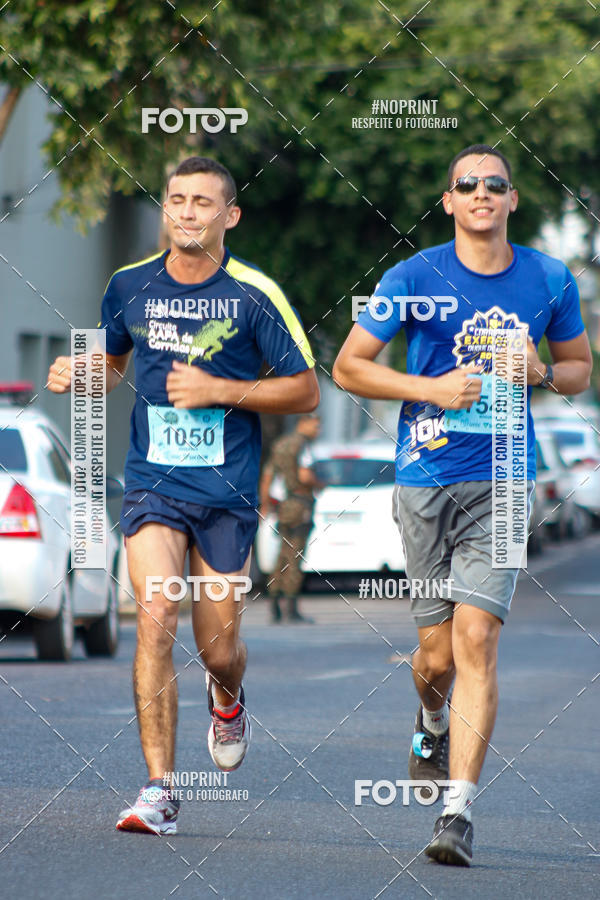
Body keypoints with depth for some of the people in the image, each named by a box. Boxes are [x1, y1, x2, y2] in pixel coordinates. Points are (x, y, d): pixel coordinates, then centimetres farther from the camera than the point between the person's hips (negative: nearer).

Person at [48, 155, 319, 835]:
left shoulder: (254, 295, -6)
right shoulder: (130, 286, 4)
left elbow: (305, 391, -3)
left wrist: (219, 389, -13)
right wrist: (80, 376, 0)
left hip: (227, 492, -1)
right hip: (153, 482, 1)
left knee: (217, 648, 4)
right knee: (155, 616, -19)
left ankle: (227, 701, 44)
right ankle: (158, 791, -16)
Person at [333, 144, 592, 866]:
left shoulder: (550, 281, 6)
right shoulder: (414, 278, 0)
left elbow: (580, 368, 19)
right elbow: (348, 367, 3)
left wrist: (543, 372, -4)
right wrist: (430, 388, -10)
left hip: (502, 481, 0)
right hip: (425, 477, 0)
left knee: (476, 639, -14)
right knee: (437, 654, 4)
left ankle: (458, 813, -14)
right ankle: (433, 724, 41)